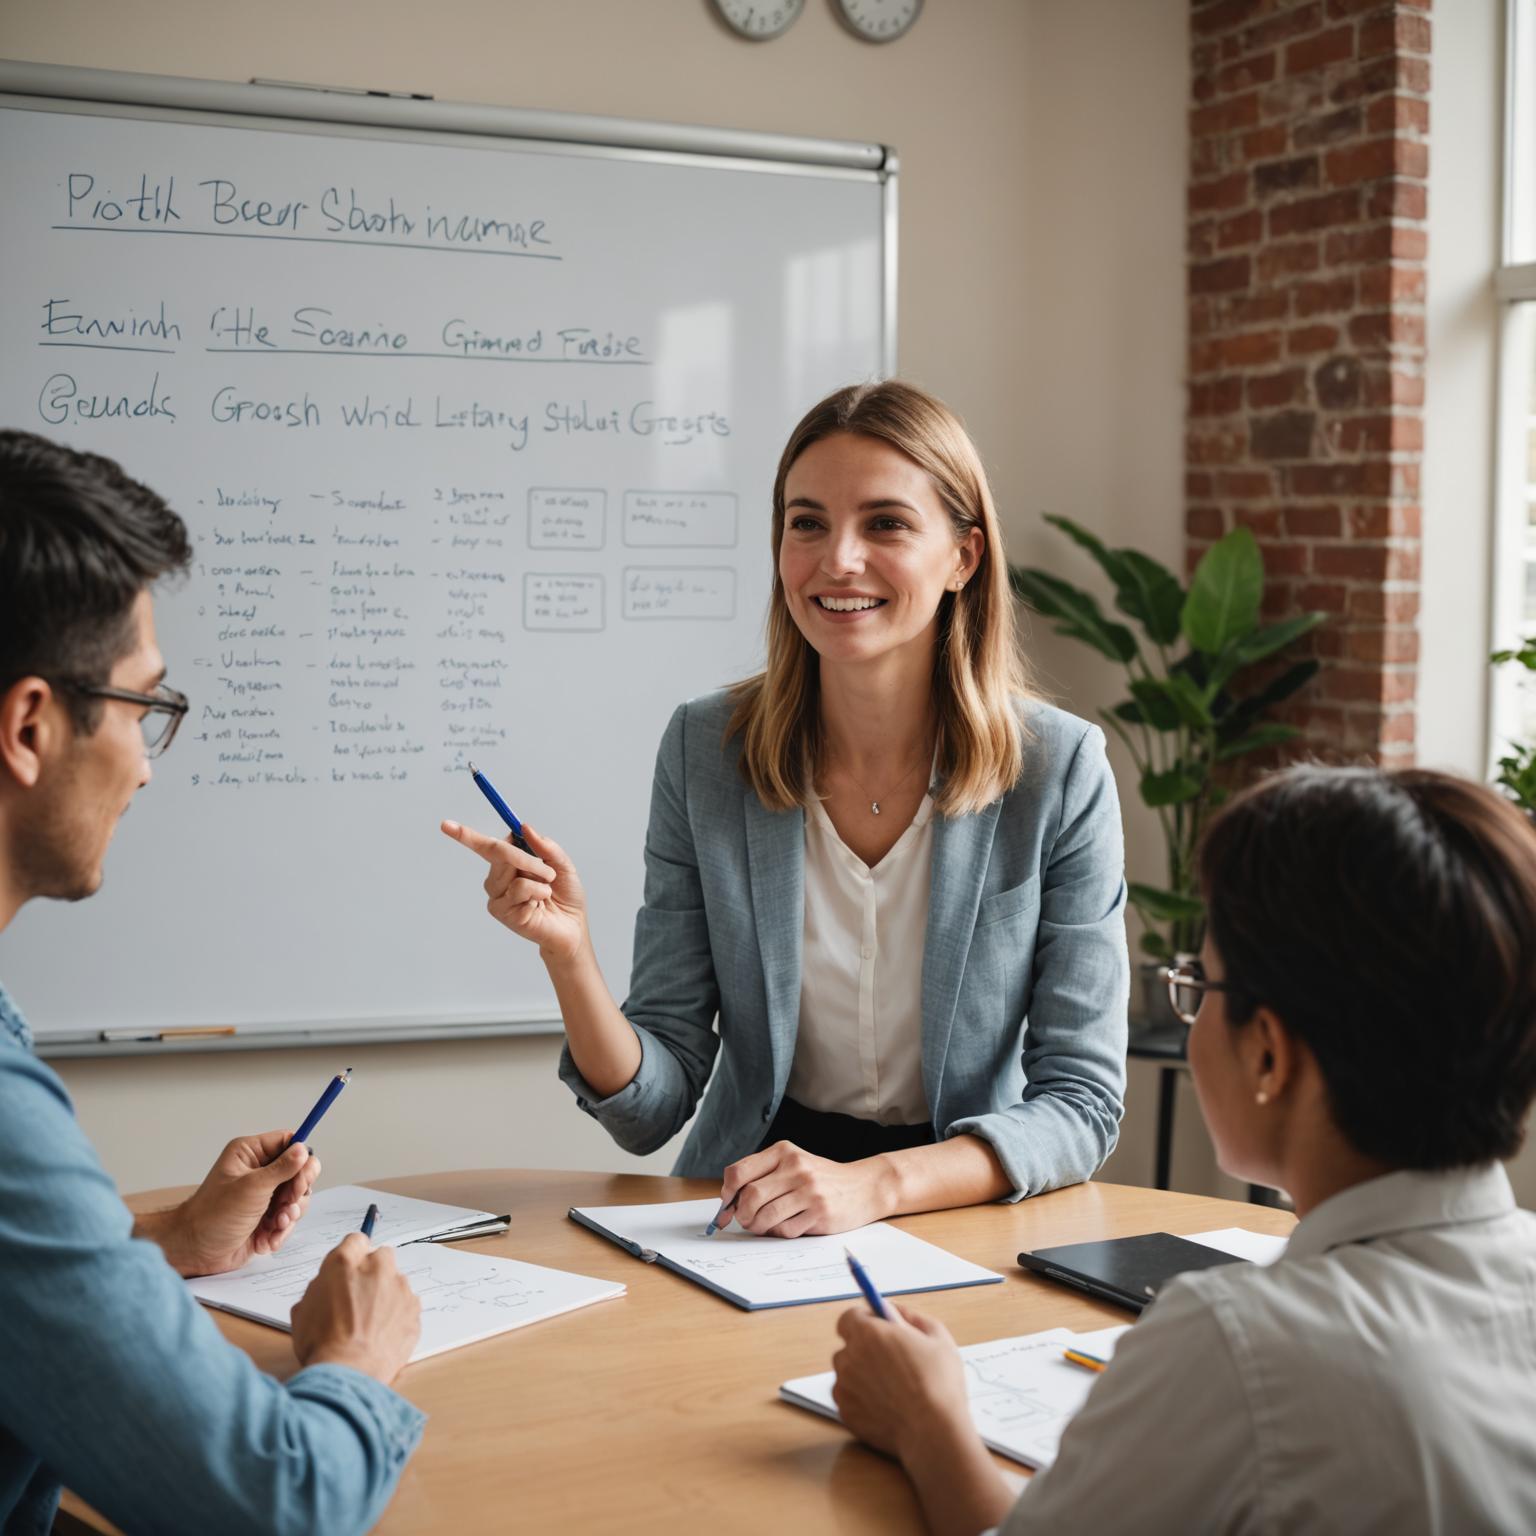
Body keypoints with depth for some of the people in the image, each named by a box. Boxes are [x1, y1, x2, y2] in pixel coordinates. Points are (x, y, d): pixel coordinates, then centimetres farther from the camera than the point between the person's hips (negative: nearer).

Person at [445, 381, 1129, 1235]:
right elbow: (652, 1111, -2)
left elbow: (1081, 1102, -7)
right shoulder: (704, 750, -3)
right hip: (746, 1226, 1)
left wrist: (876, 1183, -23)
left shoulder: (1061, 770, -7)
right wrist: (567, 952, -21)